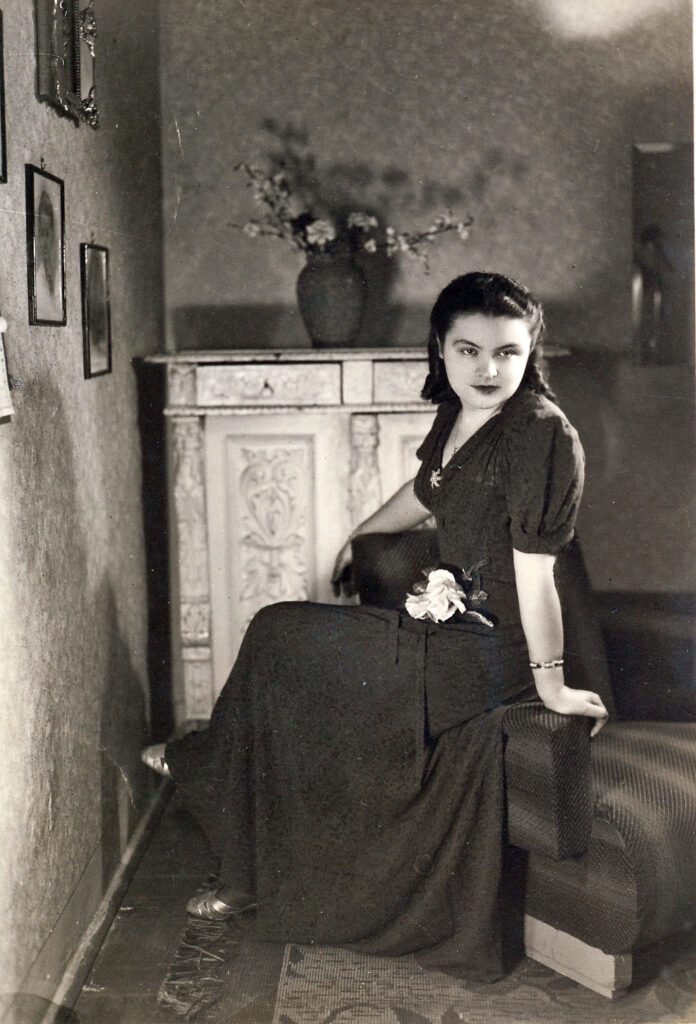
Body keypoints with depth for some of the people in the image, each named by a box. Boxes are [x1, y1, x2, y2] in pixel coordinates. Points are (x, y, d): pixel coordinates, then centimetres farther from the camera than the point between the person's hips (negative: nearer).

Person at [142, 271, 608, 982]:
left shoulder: (541, 432, -22)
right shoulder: (456, 417, 3)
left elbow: (534, 571, -23)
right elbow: (426, 491, 24)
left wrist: (551, 684, -18)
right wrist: (361, 536, 37)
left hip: (489, 651, -8)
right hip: (458, 626, 8)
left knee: (280, 639, -2)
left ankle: (206, 764, 28)